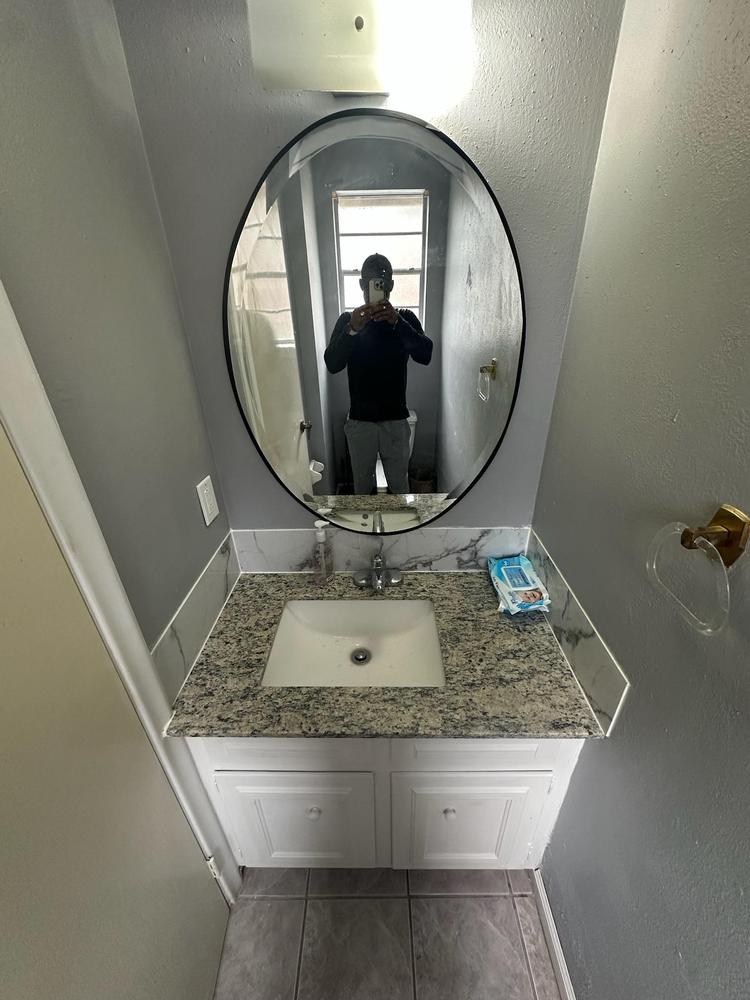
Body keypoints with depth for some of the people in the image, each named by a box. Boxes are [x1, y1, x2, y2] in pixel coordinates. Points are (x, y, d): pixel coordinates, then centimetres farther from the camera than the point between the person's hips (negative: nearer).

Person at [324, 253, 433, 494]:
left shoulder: (405, 317, 0)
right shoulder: (347, 319, 0)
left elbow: (425, 355, -17)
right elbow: (332, 364, -13)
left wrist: (397, 322, -30)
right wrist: (352, 329, -28)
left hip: (396, 419, 0)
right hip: (360, 420, 1)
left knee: (399, 483, 13)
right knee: (362, 483, 16)